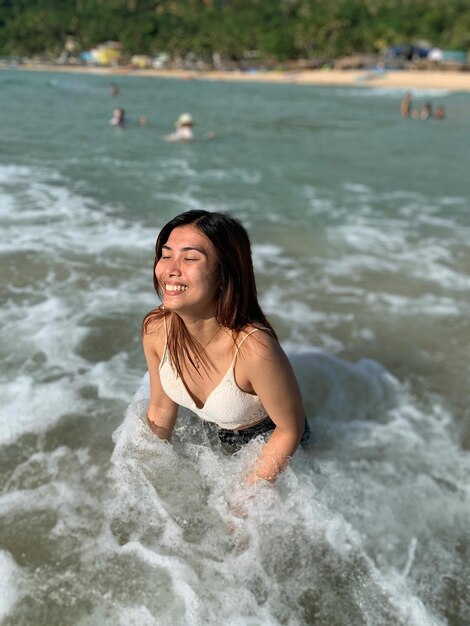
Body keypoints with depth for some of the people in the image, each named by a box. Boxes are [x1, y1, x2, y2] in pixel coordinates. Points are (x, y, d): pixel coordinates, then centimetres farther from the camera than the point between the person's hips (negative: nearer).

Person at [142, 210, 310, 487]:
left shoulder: (254, 349, -41)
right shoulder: (156, 329, -24)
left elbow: (290, 430, -23)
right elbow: (161, 408, -4)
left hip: (271, 450, -4)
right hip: (218, 442, 5)